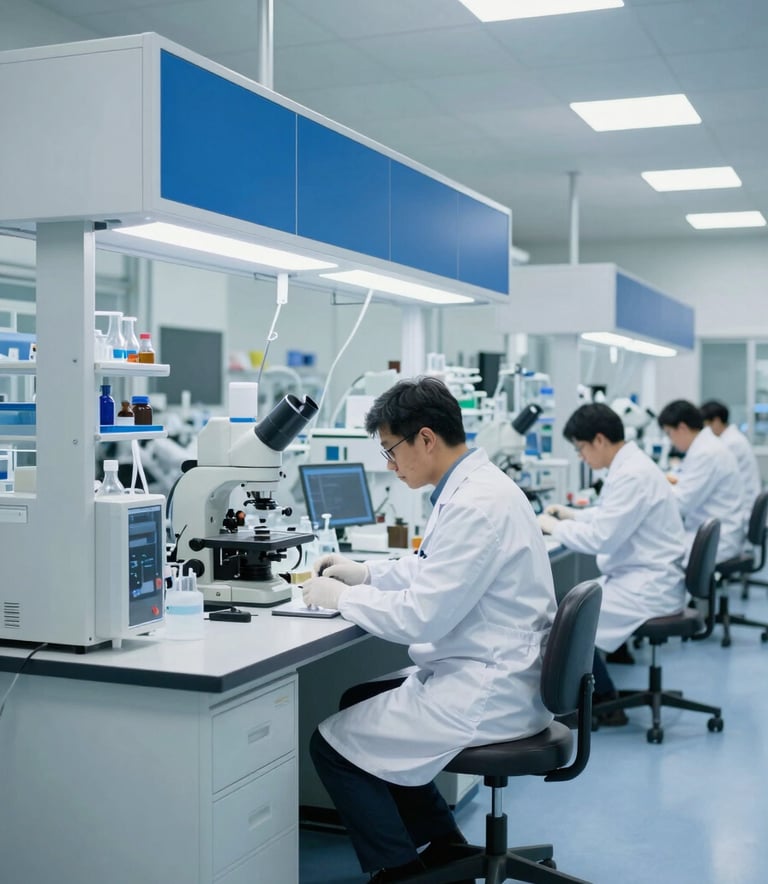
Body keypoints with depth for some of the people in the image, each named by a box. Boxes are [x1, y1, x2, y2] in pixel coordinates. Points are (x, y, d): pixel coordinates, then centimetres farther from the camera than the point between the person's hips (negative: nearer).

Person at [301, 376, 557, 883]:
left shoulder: (475, 504, -24)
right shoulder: (476, 485, 8)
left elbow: (421, 616, -25)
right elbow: (433, 571, 24)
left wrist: (342, 597, -11)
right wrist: (364, 573, 14)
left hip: (488, 693, -11)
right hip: (495, 675, 11)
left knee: (332, 743, -4)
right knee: (359, 703, 23)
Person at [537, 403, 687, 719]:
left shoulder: (632, 476, -22)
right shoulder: (630, 465, 10)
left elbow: (600, 538, -25)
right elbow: (611, 517, 27)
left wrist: (553, 526, -12)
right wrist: (569, 514, 18)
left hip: (648, 588, -10)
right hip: (644, 578, 10)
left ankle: (604, 703, 5)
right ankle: (594, 694, 15)